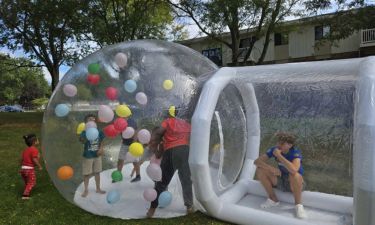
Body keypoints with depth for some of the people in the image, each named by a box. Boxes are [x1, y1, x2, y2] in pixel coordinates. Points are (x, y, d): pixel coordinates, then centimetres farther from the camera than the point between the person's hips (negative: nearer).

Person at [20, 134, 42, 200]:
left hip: (23, 169, 8)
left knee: (27, 182, 22)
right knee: (31, 182, 2)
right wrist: (39, 166, -11)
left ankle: (26, 193, 27)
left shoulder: (25, 150, 13)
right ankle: (25, 195, -4)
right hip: (29, 169, -8)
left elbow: (22, 159, 17)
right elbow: (34, 159, -21)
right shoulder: (34, 150, -14)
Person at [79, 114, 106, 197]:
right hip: (87, 156, -3)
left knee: (97, 172, 16)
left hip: (97, 155, 3)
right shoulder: (84, 132, -16)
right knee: (86, 174, 9)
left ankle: (98, 189, 31)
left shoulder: (99, 132, -5)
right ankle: (86, 190, 27)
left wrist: (101, 149, -10)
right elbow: (82, 141, -36)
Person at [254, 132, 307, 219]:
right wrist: (271, 168, -31)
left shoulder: (296, 152, -25)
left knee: (295, 175, -39)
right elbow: (257, 161, -15)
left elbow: (293, 170, -45)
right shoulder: (274, 149, -13)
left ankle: (298, 205, -13)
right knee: (260, 169, -17)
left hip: (294, 183, -4)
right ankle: (273, 199, -1)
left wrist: (278, 155, -38)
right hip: (280, 180, 5)